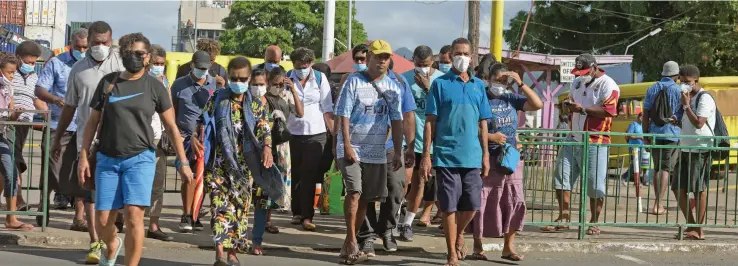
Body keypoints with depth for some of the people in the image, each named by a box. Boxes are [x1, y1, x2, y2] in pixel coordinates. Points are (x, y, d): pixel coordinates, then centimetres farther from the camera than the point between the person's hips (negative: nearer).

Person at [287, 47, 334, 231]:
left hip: (316, 134, -1)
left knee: (310, 177, -5)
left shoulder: (320, 78, 2)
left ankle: (307, 216, -3)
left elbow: (327, 109, 2)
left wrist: (334, 132, -2)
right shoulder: (287, 78, 0)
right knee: (295, 175, 10)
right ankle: (296, 212, 23)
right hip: (292, 133, 1)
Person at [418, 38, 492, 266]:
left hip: (472, 156, 3)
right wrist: (426, 155, -8)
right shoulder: (440, 84, 0)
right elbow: (430, 121, -2)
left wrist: (485, 154, 8)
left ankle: (459, 235, 36)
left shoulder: (478, 85, 11)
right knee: (449, 206, 1)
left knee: (472, 204, 7)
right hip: (446, 155, -3)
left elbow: (482, 123, 14)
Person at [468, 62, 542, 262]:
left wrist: (521, 84, -4)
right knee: (483, 204, 1)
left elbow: (538, 105, 1)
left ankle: (508, 247, 10)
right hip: (487, 160, -4)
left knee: (515, 202, 1)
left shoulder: (511, 99, 8)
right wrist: (490, 136, -17)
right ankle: (478, 246, 14)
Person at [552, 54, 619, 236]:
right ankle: (563, 217, 9)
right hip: (574, 140, 7)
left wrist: (582, 108, -23)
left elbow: (609, 111, -18)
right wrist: (569, 106, 2)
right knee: (561, 176, 1)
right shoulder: (578, 83, 15)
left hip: (596, 142, -7)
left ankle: (594, 223, 9)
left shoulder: (607, 85, -8)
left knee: (595, 183, -1)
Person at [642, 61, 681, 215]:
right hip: (672, 133, -4)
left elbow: (645, 114, 5)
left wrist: (645, 134, 10)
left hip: (654, 133, 4)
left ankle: (658, 203, 16)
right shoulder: (679, 90, -5)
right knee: (666, 169, -2)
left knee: (658, 168, 14)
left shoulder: (652, 89, 6)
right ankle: (658, 205, -11)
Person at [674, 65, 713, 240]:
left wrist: (686, 104, -15)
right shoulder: (688, 97, 16)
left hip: (700, 150, -9)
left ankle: (699, 230, 3)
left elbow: (698, 123, -21)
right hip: (685, 148, 9)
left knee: (699, 189, -3)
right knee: (678, 188, 7)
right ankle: (691, 225, 17)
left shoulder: (705, 98, -10)